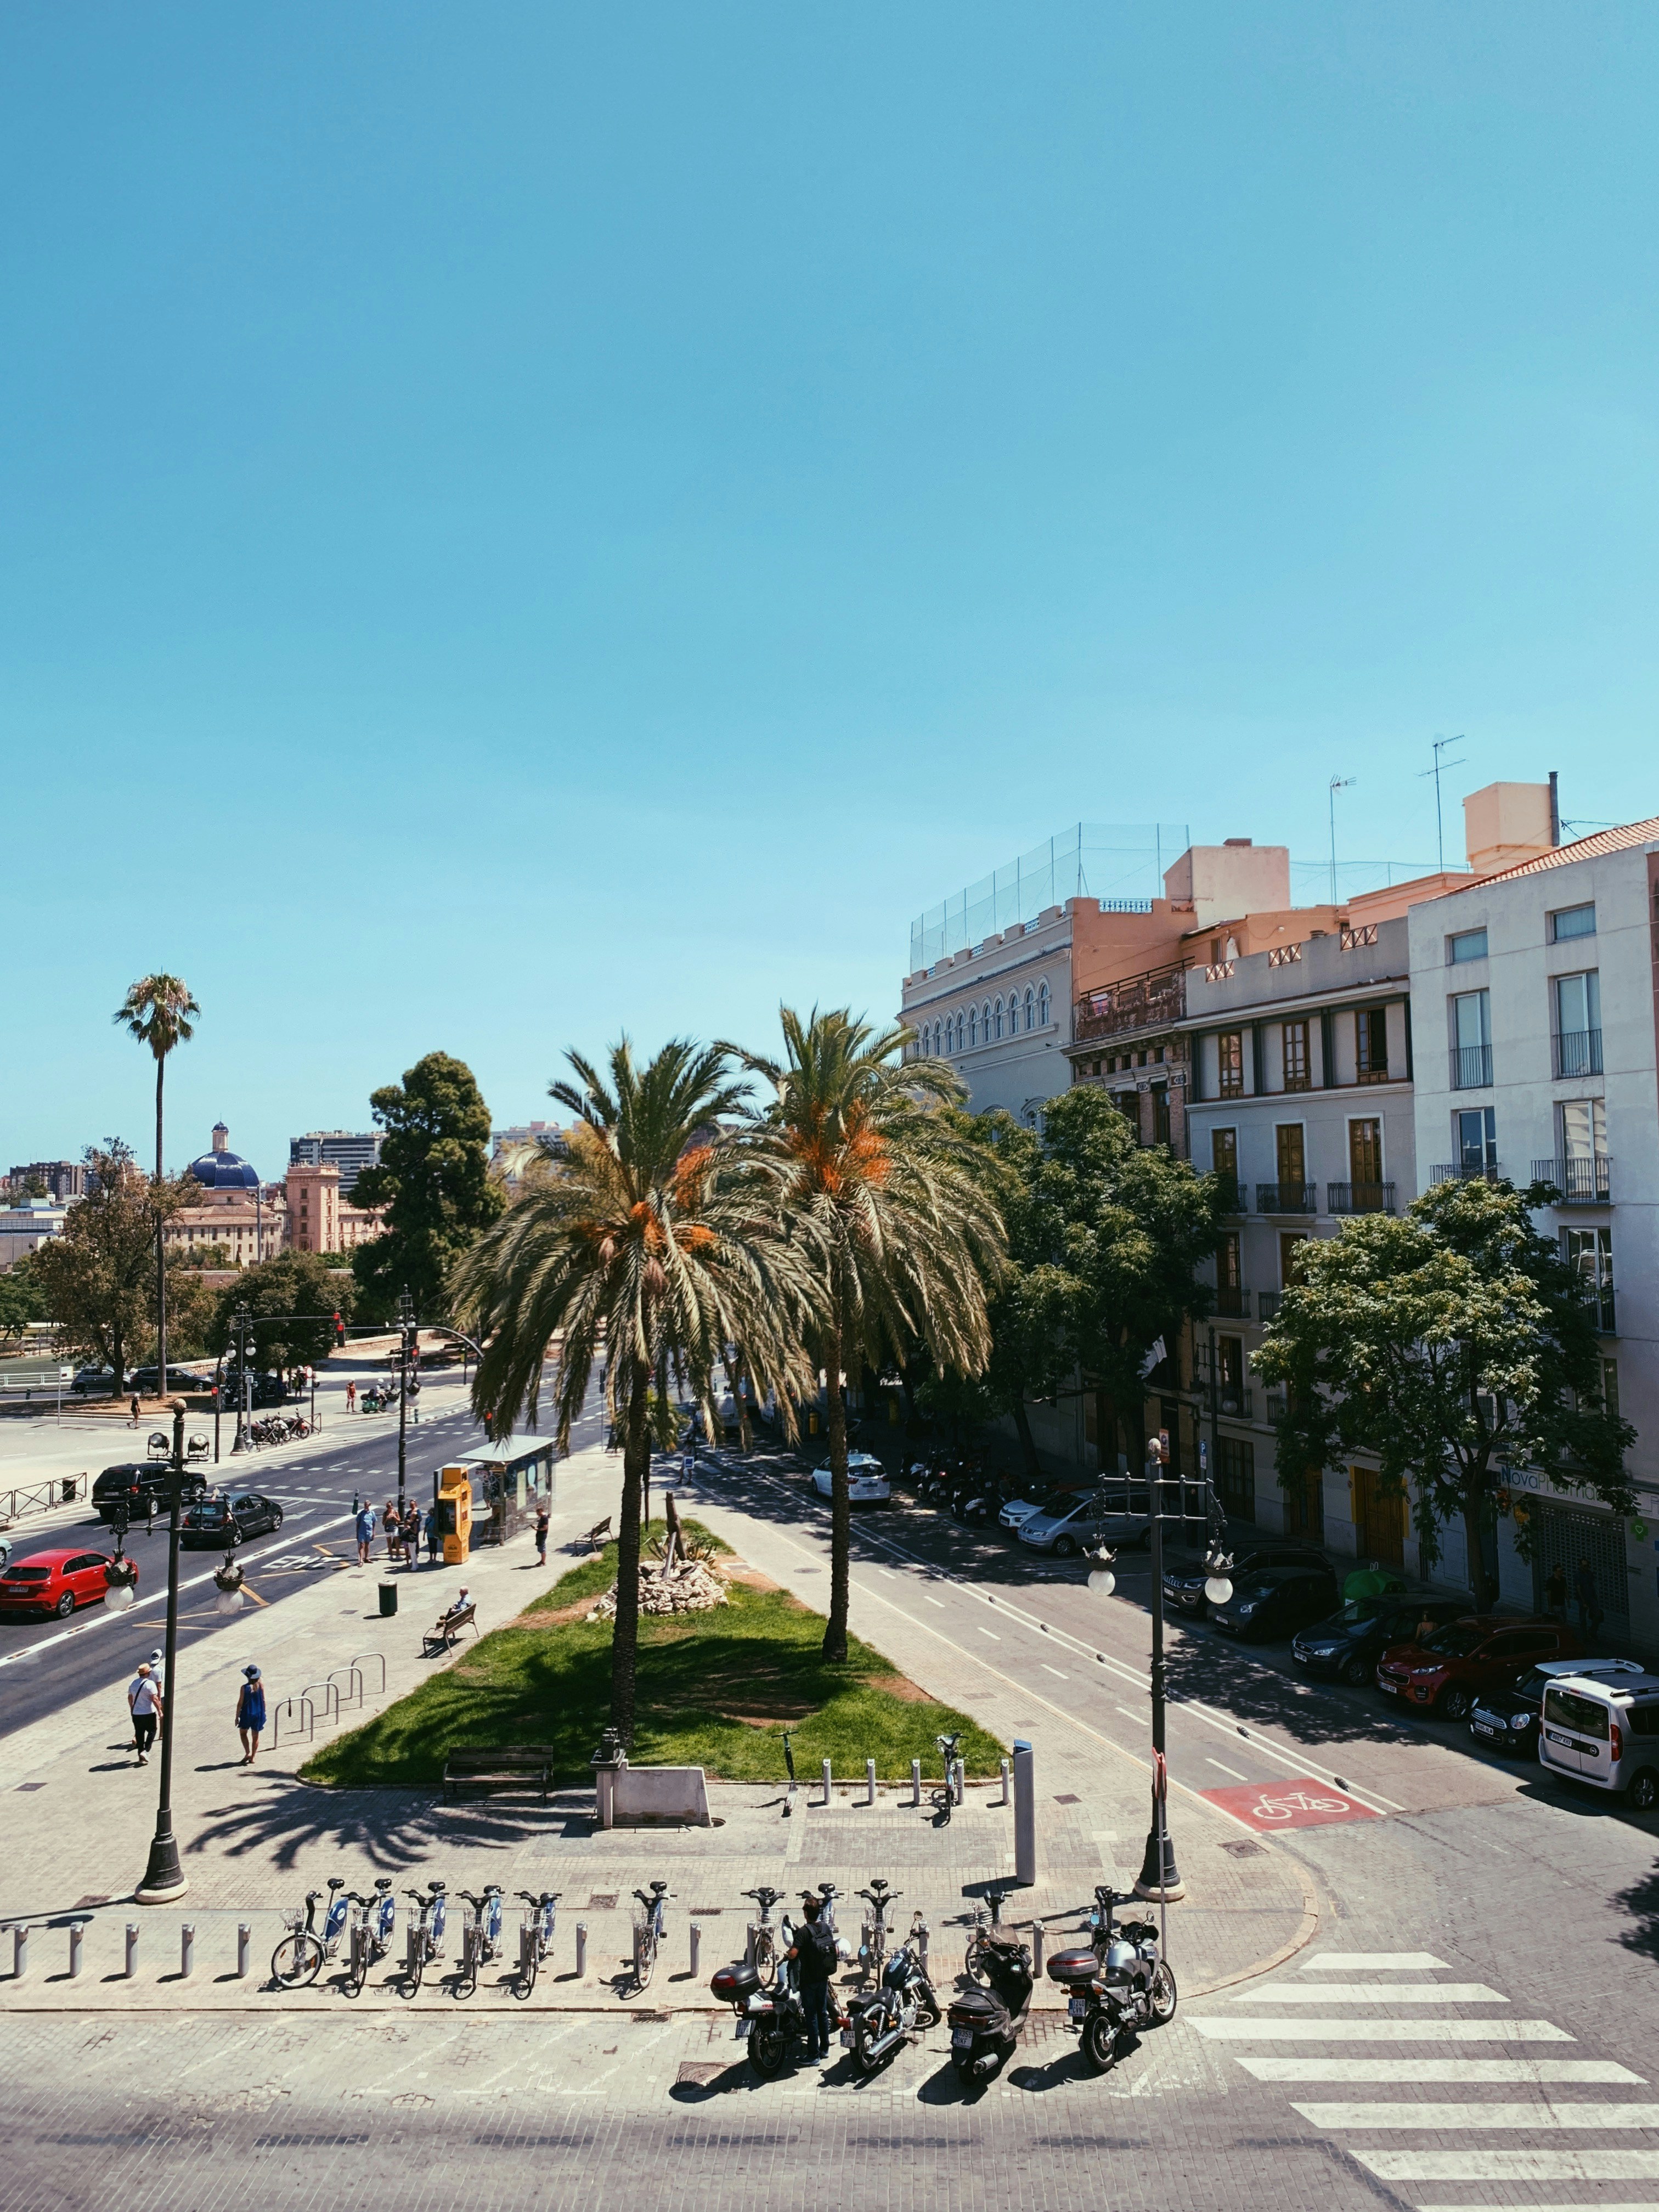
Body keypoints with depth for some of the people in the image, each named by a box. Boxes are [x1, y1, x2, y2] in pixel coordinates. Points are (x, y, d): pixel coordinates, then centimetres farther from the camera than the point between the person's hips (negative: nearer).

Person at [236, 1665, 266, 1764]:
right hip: (259, 1714, 3)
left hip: (247, 1714, -3)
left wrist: (237, 1716, -1)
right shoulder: (261, 1686, -7)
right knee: (255, 1736, 14)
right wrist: (263, 1713, 11)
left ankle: (248, 1753, 4)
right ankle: (252, 1758, 19)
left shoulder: (245, 1688, -16)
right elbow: (264, 1701, -1)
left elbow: (240, 1703, -11)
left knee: (243, 1733, 20)